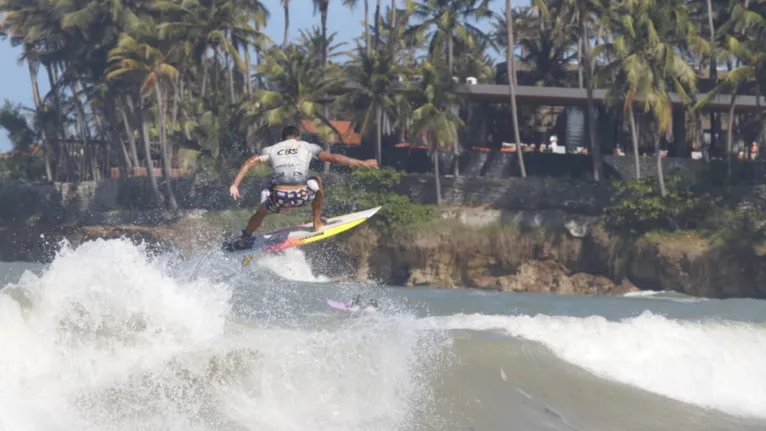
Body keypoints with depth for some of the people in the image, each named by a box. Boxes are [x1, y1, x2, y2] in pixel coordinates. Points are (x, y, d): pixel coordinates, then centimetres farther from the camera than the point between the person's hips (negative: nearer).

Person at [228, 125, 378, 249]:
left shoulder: (272, 150, 20)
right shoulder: (307, 147, 16)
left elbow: (248, 163, 11)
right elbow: (334, 158, 13)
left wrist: (235, 185, 8)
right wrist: (362, 163, 18)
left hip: (279, 198, 1)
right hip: (302, 196, -1)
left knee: (261, 212, 34)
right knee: (316, 181, 32)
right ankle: (317, 222, 37)